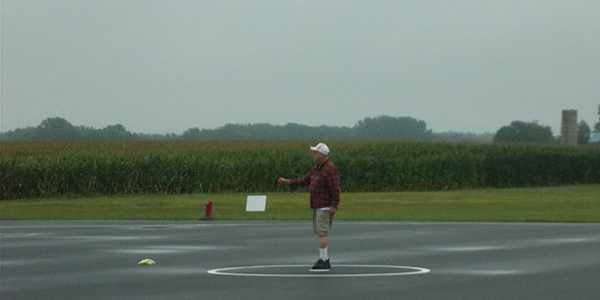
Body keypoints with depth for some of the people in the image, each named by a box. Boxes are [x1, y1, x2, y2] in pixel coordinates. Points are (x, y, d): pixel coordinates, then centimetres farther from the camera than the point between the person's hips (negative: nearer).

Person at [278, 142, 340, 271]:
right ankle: (324, 260, 15)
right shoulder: (317, 168, 15)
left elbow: (335, 188, -19)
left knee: (321, 233, -12)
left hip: (326, 207, -10)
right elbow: (305, 180, 19)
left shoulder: (330, 169, -15)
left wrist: (334, 205, -23)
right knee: (319, 233, 10)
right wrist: (287, 182, 17)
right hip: (317, 207, 10)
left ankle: (324, 260, -10)